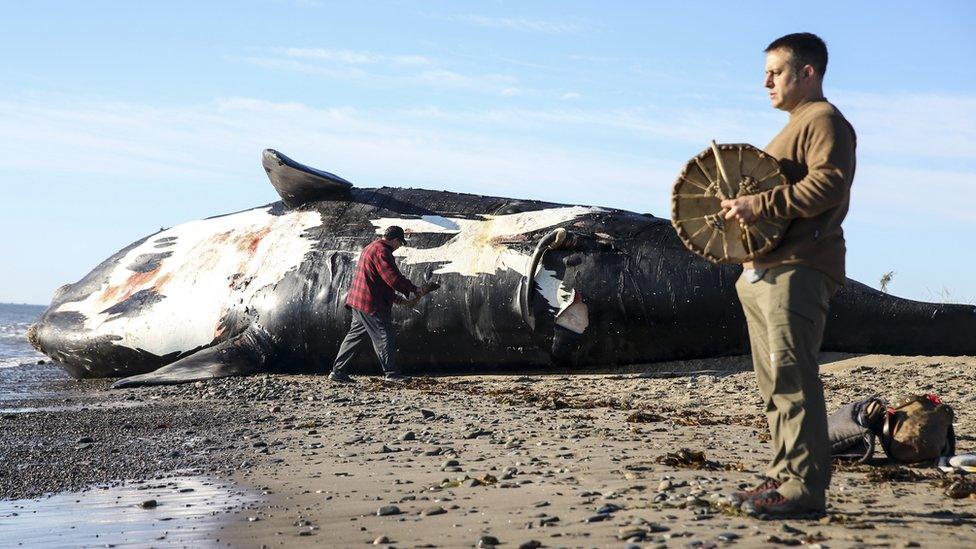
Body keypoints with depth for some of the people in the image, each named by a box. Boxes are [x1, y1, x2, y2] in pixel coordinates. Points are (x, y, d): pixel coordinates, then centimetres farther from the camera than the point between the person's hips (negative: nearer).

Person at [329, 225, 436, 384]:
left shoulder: (371, 248, 20)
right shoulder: (382, 251, -15)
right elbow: (393, 278, -21)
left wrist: (393, 297, 22)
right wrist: (415, 289, -12)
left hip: (358, 302, 11)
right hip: (371, 304, -11)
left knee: (356, 336, 12)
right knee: (384, 337, -4)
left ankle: (338, 371, 13)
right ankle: (391, 373, 0)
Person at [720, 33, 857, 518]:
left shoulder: (825, 121, -5)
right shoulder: (794, 128, 27)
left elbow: (829, 184, -21)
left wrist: (760, 205, -24)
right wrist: (741, 204, 16)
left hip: (797, 271, -11)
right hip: (763, 271, 11)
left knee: (791, 378, -14)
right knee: (775, 384, 11)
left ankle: (804, 487, -13)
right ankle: (783, 476, 16)